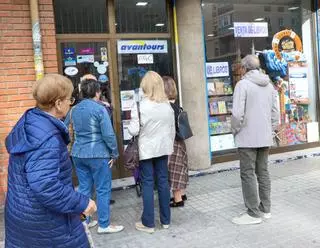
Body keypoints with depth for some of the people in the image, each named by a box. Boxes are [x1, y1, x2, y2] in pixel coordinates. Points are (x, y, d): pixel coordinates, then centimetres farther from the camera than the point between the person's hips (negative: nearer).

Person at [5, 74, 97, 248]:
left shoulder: (28, 121, 1)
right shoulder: (47, 138, -29)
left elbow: (10, 143, 22)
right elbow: (45, 185, -36)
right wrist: (82, 203, -27)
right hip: (46, 221, -9)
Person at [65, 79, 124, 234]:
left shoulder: (74, 110, 8)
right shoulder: (99, 109, -12)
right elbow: (108, 135, -16)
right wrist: (114, 154, -6)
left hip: (78, 154, 6)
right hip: (98, 155, -6)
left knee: (84, 189, 15)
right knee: (103, 190, 4)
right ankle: (104, 225, 11)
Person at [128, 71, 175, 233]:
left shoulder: (139, 105, -14)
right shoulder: (167, 105, 1)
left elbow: (134, 131, -14)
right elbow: (172, 129, 8)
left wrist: (129, 126, 8)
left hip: (146, 149, -4)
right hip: (163, 148, 4)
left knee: (147, 184, 3)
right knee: (163, 181, 11)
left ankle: (148, 223, 11)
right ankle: (165, 220, 22)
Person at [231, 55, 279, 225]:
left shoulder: (243, 84, -11)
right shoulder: (269, 85, 10)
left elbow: (237, 113, -17)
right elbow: (275, 112, 11)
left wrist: (235, 131, -2)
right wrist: (270, 130, 18)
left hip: (247, 138, -7)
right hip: (265, 138, 7)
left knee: (248, 174, 0)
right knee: (263, 172, 14)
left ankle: (253, 214, 5)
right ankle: (265, 209, 22)